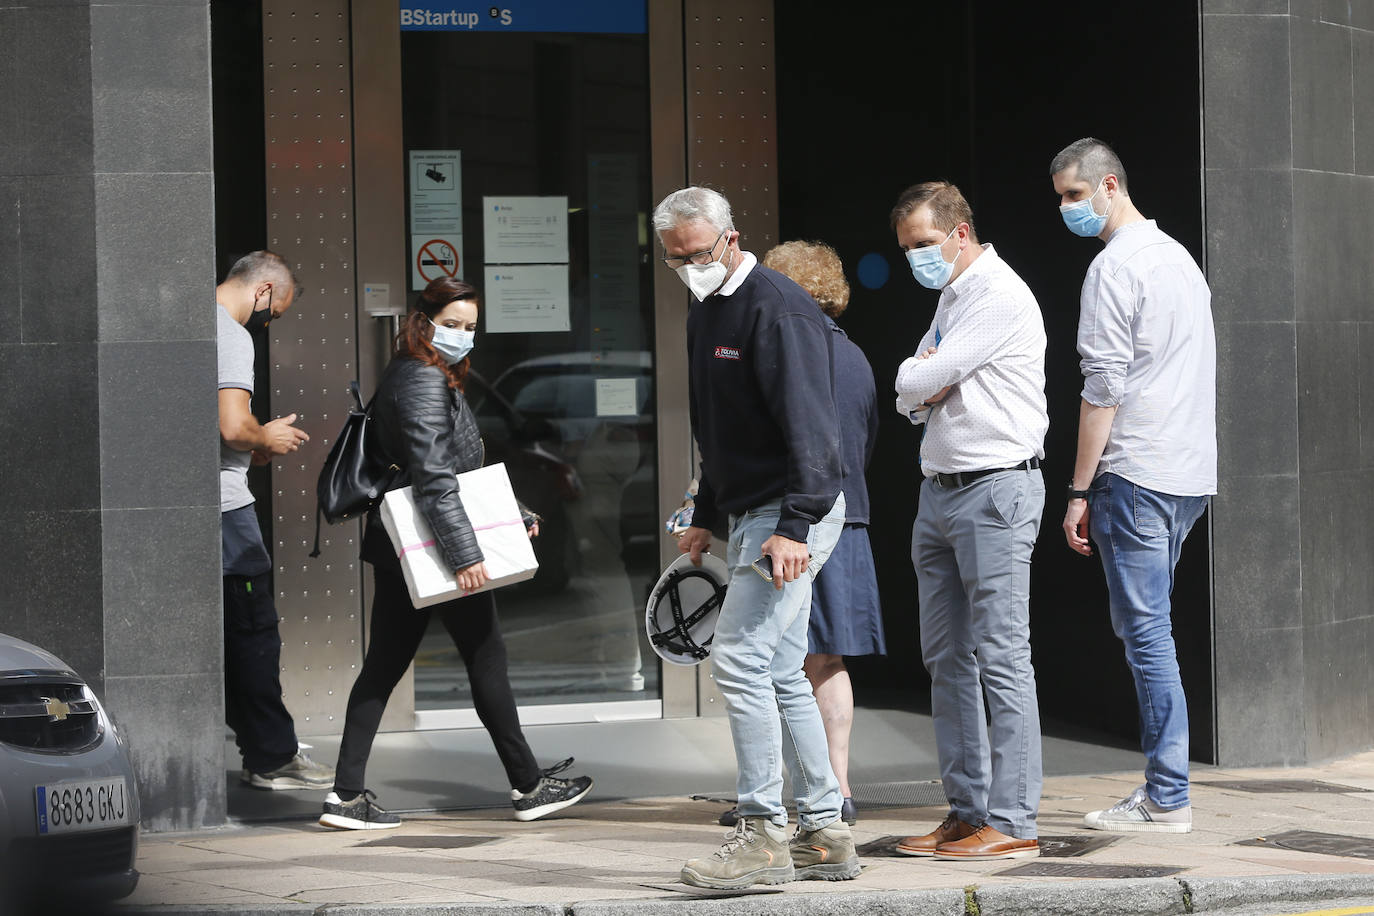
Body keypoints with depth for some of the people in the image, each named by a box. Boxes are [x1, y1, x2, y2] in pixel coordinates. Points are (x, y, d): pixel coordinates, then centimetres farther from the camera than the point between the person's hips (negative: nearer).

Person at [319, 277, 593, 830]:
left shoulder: (405, 376, 17)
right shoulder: (425, 383, -15)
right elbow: (434, 478, -24)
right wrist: (465, 553, -27)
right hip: (431, 544, -10)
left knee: (383, 665, 6)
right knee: (486, 654, 2)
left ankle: (348, 795, 3)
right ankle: (528, 786, 11)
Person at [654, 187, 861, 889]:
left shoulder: (777, 310, -15)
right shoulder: (706, 311, 16)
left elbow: (808, 425, -22)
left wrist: (794, 526, -29)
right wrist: (706, 517, 24)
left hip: (792, 515, -10)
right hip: (752, 514, 10)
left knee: (740, 660, -14)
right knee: (779, 674, 10)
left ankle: (762, 835, -11)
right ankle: (823, 835, 15)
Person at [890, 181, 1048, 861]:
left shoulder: (999, 297, -12)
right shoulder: (950, 298, 19)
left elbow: (916, 381, -16)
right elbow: (909, 396, 18)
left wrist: (922, 377, 5)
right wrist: (924, 389, -3)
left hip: (995, 492, -10)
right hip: (940, 492, 10)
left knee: (1001, 658, -9)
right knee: (947, 659, 9)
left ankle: (1012, 823, -10)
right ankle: (966, 811, 14)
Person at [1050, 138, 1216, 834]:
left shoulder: (1115, 267, -10)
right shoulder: (1179, 257, 19)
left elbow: (1103, 388, -14)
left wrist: (1080, 490, -11)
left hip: (1135, 474, -9)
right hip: (1189, 472, 9)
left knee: (1145, 631, -7)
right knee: (1149, 627, 13)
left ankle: (1167, 800, -7)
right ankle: (1162, 787, 13)